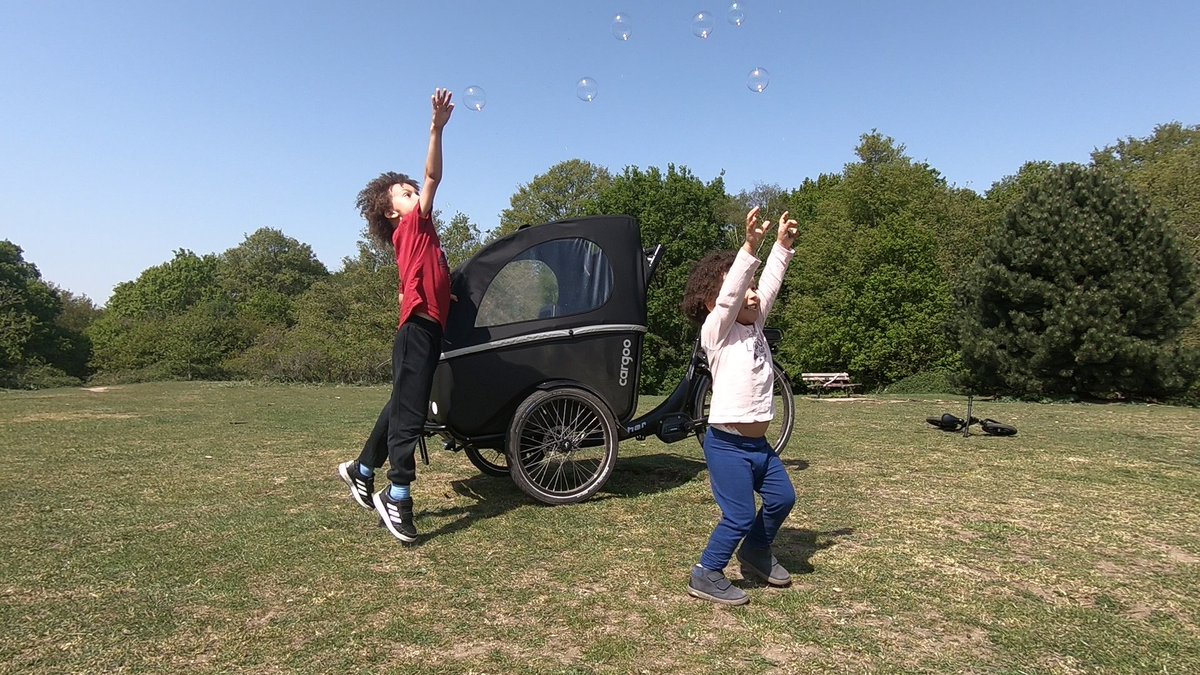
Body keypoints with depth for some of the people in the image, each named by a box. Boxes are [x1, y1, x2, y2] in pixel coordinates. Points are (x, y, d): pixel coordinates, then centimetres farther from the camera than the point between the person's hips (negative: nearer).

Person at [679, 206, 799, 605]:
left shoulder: (755, 328, 10)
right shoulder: (717, 332, -12)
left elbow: (769, 286, 10)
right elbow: (729, 293, -27)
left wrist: (783, 245, 4)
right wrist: (750, 246, -34)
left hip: (758, 442, 9)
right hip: (727, 443, -8)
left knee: (782, 499, 17)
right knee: (740, 517, -5)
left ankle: (756, 554, 39)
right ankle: (706, 576, 13)